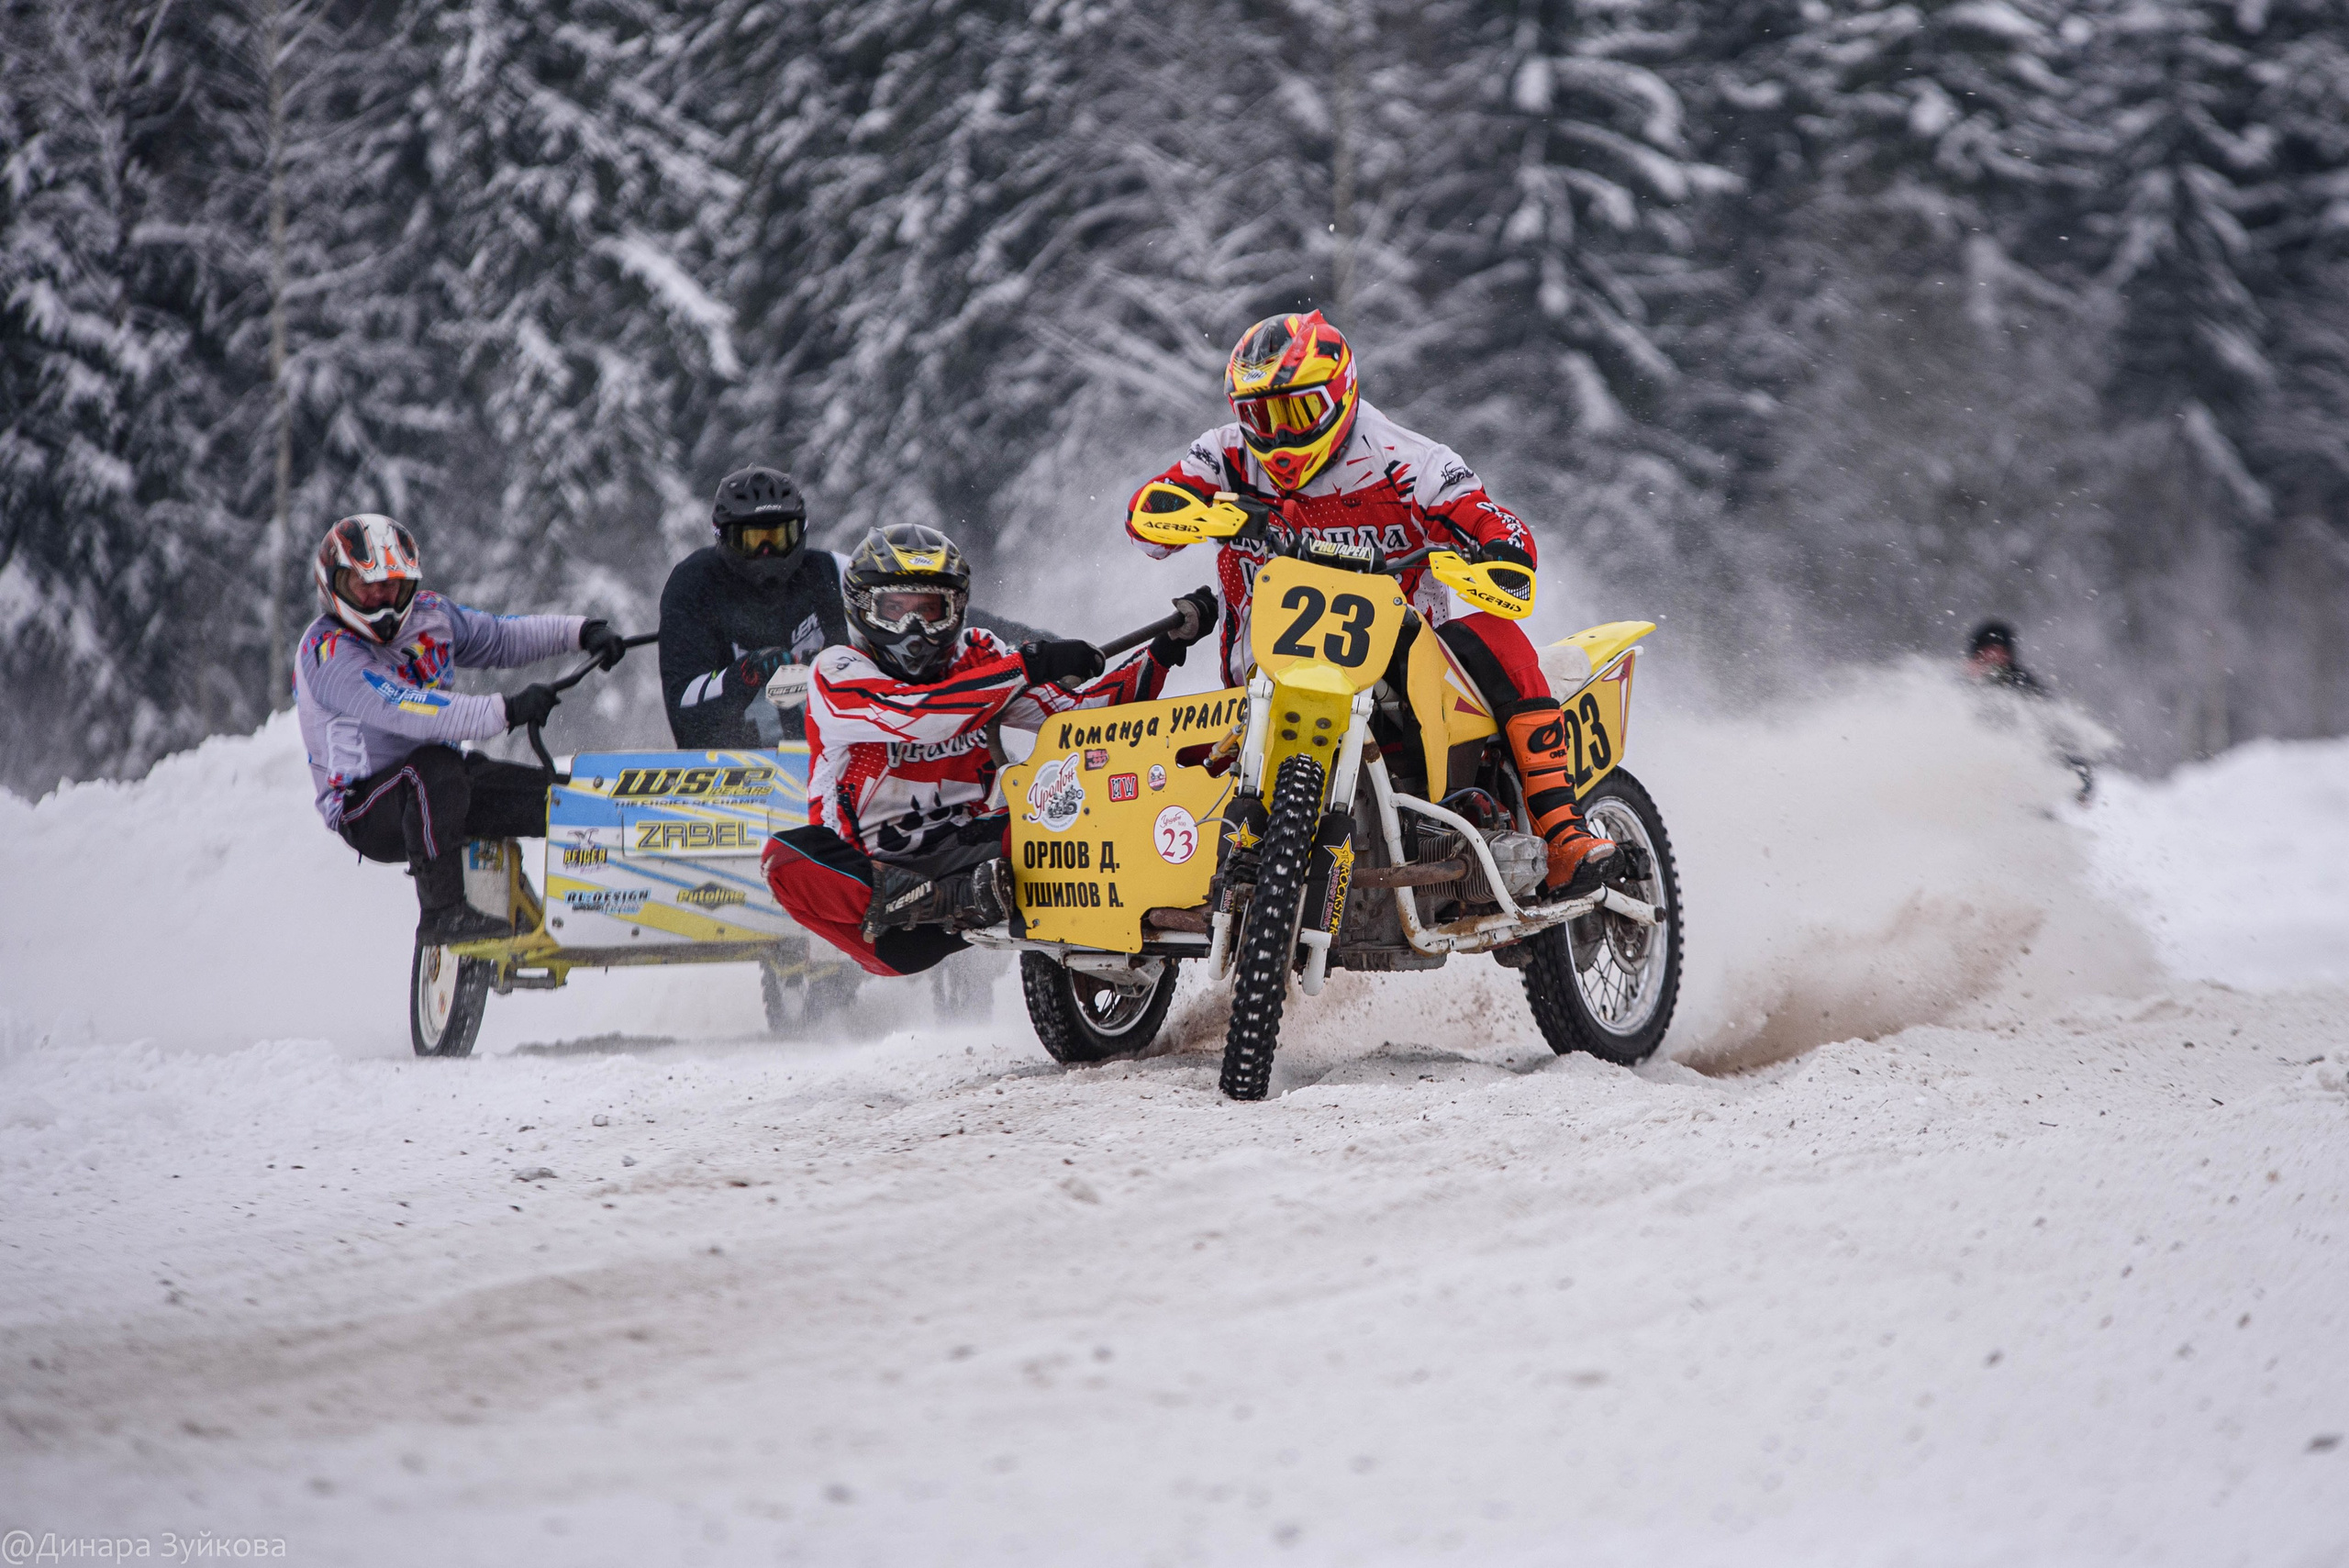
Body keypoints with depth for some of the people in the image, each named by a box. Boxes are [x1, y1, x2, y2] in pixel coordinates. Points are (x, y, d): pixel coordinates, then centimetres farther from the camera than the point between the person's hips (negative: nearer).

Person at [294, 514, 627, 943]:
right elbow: (405, 712, -32)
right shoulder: (329, 653, -19)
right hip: (366, 809, -7)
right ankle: (441, 914, -36)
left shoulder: (429, 615, 6)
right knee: (432, 767, -39)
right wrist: (504, 711, -39)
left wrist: (582, 631, 5)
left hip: (444, 780, 7)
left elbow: (500, 638, 18)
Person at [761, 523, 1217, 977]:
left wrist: (1167, 647, -3)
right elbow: (919, 714, -22)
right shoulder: (836, 673, -3)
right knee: (788, 858, -34)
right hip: (864, 862, -3)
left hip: (957, 853, 3)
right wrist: (1030, 665, -26)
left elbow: (1079, 709, 7)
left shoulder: (979, 657, 12)